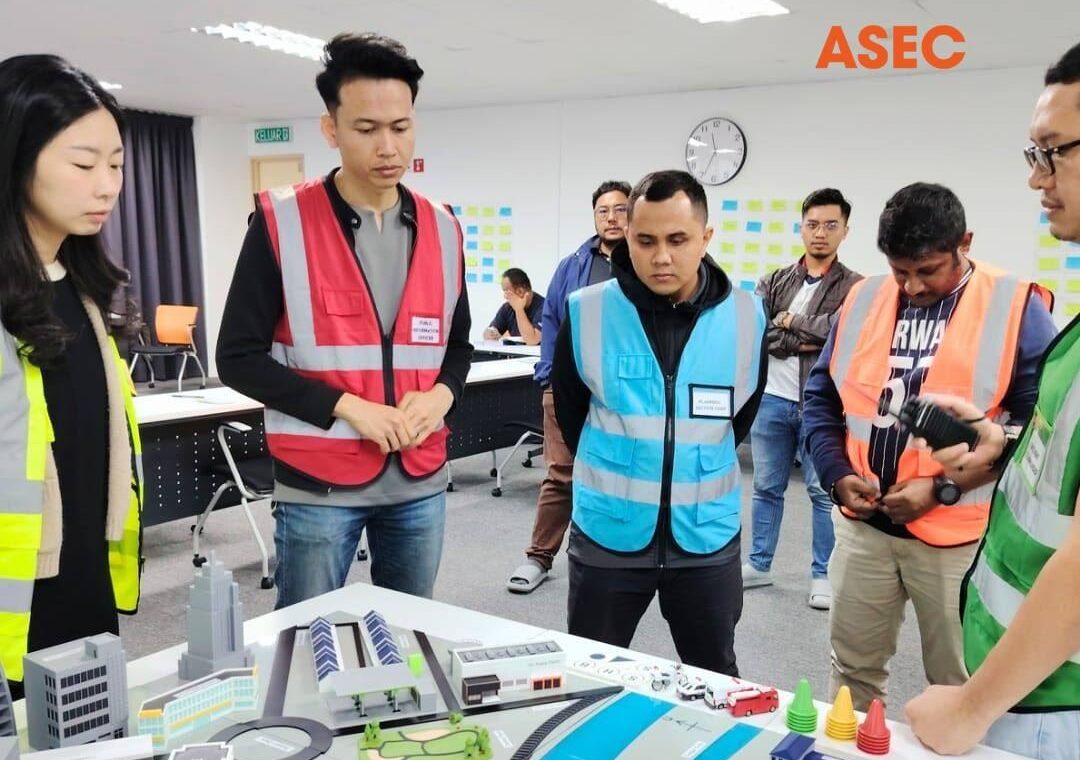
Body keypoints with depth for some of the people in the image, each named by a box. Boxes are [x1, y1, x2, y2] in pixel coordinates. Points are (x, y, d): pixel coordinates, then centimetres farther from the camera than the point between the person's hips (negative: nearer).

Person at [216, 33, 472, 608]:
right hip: (318, 486, -4)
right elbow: (238, 357, -7)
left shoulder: (441, 230, 5)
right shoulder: (282, 223, -8)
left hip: (421, 483, 5)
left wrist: (441, 395, -5)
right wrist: (345, 406, -16)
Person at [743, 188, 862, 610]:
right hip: (773, 399, 3)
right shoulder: (774, 282, 8)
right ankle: (759, 564, 26)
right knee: (766, 487, 13)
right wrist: (806, 342, -15)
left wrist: (789, 321, -9)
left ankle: (823, 575, 17)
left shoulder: (855, 286, 1)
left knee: (823, 491, 4)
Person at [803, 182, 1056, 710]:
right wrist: (838, 474, -3)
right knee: (853, 665, 18)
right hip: (863, 525, 4)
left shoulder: (1016, 307, -7)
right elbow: (821, 396, 11)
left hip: (958, 536, -3)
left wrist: (945, 488, -15)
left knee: (958, 683, 12)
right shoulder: (863, 300, 5)